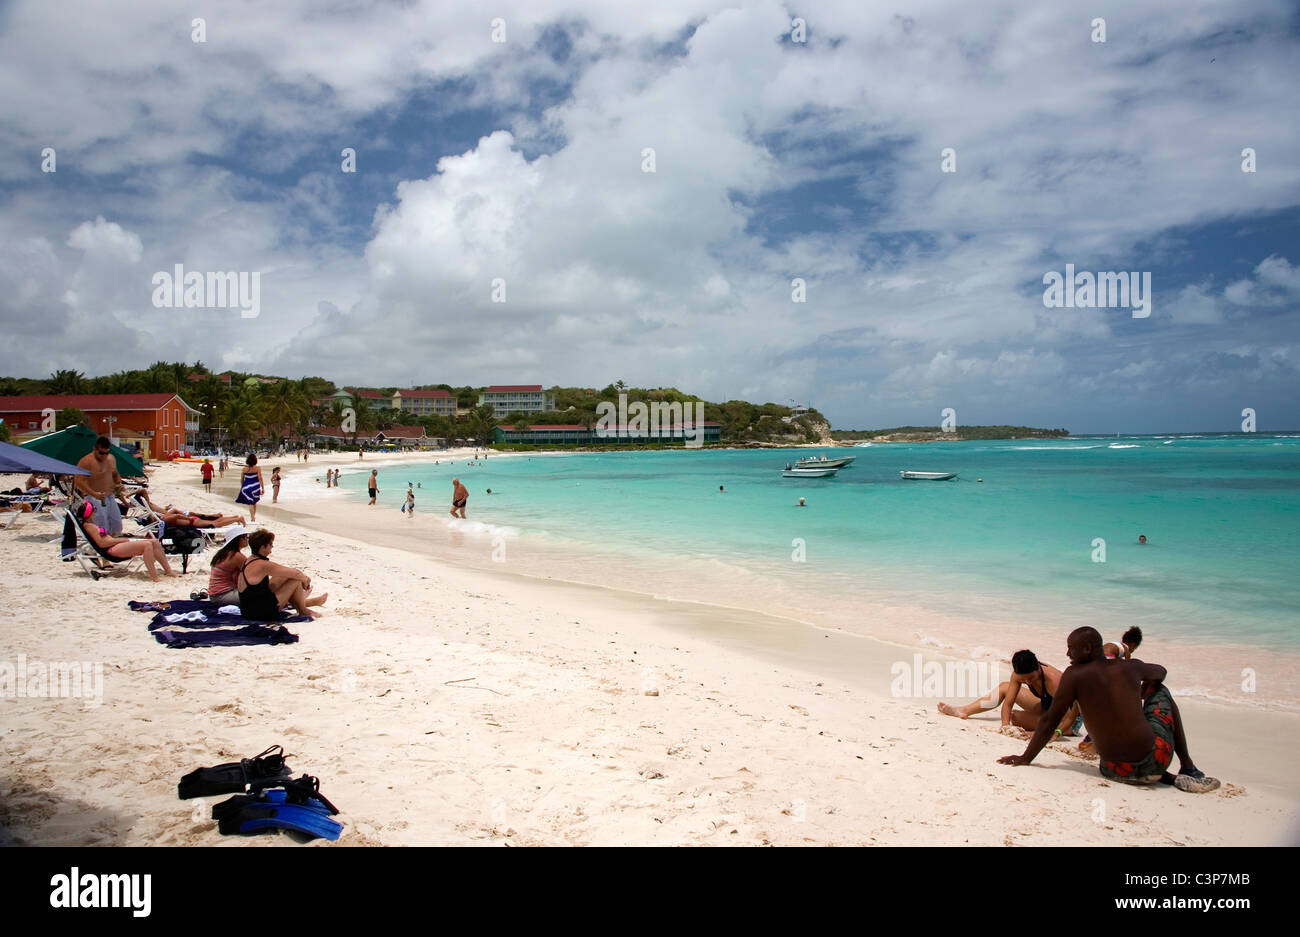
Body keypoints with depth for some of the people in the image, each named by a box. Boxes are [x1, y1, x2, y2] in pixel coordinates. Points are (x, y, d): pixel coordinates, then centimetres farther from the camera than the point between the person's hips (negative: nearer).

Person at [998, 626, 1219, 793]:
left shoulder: (1074, 675, -5)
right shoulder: (1130, 667, 4)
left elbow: (1049, 720, -4)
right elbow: (1161, 672, 30)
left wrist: (1025, 758, 5)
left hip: (1117, 772, -2)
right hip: (1156, 758, 2)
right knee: (1160, 691, 27)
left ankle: (1166, 778, 12)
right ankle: (1188, 767, 22)